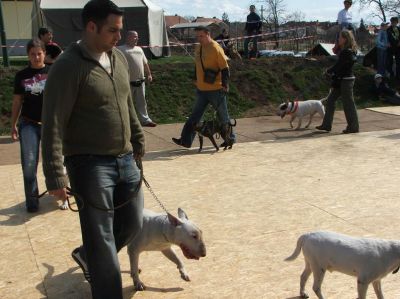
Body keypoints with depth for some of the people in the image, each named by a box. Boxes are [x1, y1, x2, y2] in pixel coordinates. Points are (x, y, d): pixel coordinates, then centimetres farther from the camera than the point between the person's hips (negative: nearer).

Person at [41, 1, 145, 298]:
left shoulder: (119, 58, 8)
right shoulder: (68, 66, -15)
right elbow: (53, 124, -17)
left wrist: (138, 141, 21)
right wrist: (55, 175, -20)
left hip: (125, 160, 7)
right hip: (90, 164, -7)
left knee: (133, 223, 17)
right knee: (101, 238, 2)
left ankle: (87, 255, 42)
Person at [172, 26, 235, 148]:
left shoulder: (215, 48, -15)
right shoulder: (198, 48, 8)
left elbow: (225, 68, -16)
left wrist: (225, 85, -20)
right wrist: (197, 81, 20)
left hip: (216, 89, -7)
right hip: (201, 89, 7)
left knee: (223, 116, 7)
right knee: (195, 115, 5)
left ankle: (230, 138, 23)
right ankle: (186, 140, 7)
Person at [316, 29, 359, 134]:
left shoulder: (348, 52, -17)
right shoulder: (344, 51, 13)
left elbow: (338, 66, -17)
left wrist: (329, 71, -3)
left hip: (346, 80, -10)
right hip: (340, 80, 10)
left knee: (348, 103, -3)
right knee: (330, 100, 11)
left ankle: (353, 127, 7)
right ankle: (326, 125, 15)